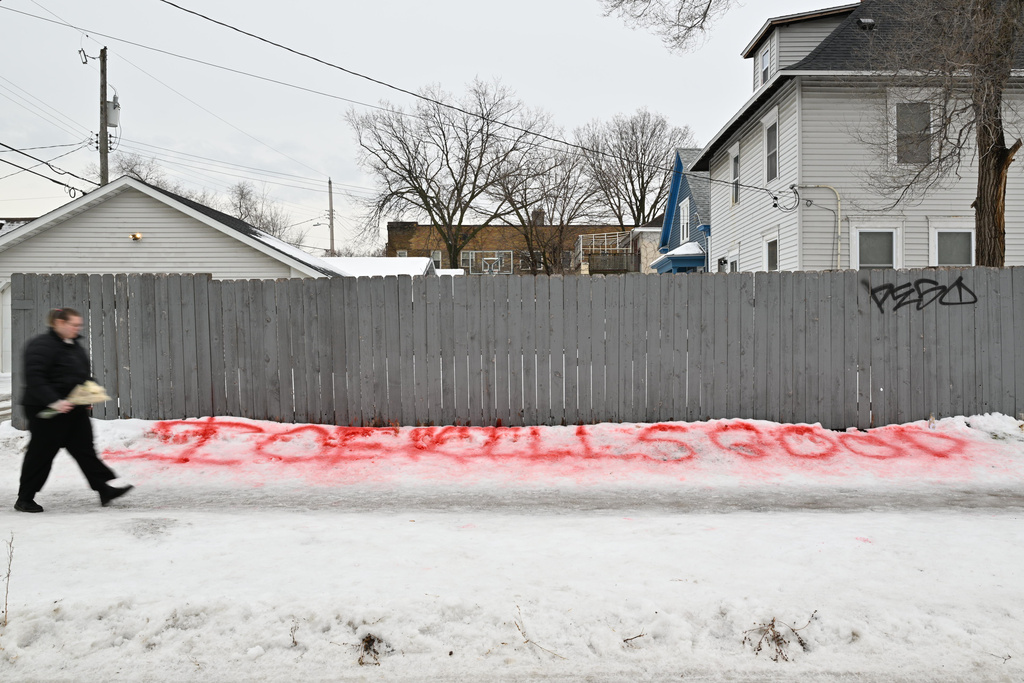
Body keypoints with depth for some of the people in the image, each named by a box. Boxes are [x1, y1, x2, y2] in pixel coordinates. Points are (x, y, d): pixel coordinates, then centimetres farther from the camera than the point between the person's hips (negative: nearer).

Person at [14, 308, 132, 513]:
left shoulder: (74, 345, 13)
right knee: (41, 453, 2)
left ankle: (104, 489, 6)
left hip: (74, 409, 8)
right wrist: (54, 402, -30)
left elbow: (84, 375, 23)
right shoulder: (42, 346, -14)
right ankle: (24, 499, 18)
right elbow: (35, 379, -22)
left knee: (85, 449, 6)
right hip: (47, 411, -8)